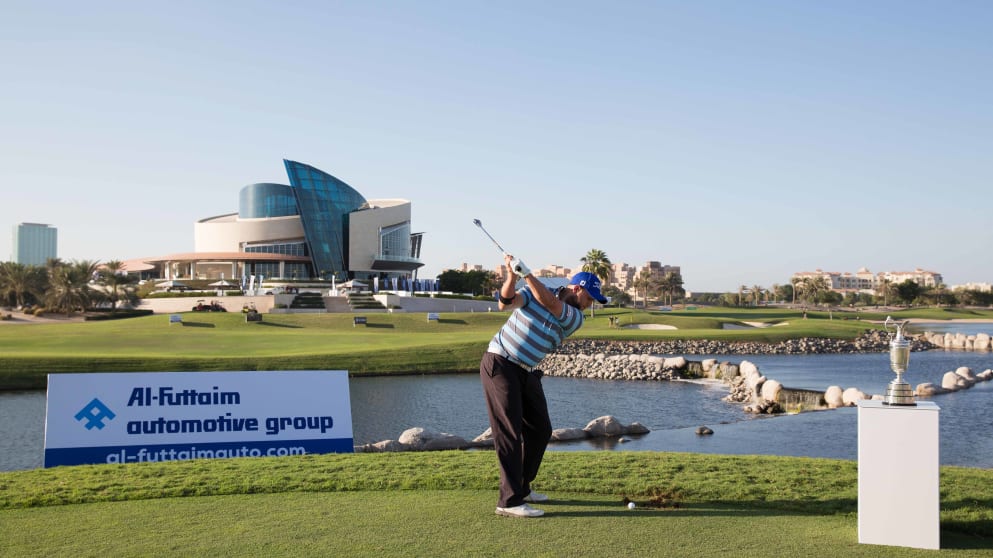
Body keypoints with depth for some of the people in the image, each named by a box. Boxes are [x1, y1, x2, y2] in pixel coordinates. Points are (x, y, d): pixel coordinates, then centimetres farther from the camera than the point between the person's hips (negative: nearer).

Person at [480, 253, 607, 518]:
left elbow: (550, 303, -18)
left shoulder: (576, 318, 0)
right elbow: (506, 302, -17)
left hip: (525, 373, 6)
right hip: (499, 364, -6)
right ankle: (509, 501, -12)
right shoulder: (535, 290, -4)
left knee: (540, 430, 10)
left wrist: (527, 273, -26)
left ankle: (521, 488, 25)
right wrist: (512, 275, -32)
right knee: (510, 433, -11)